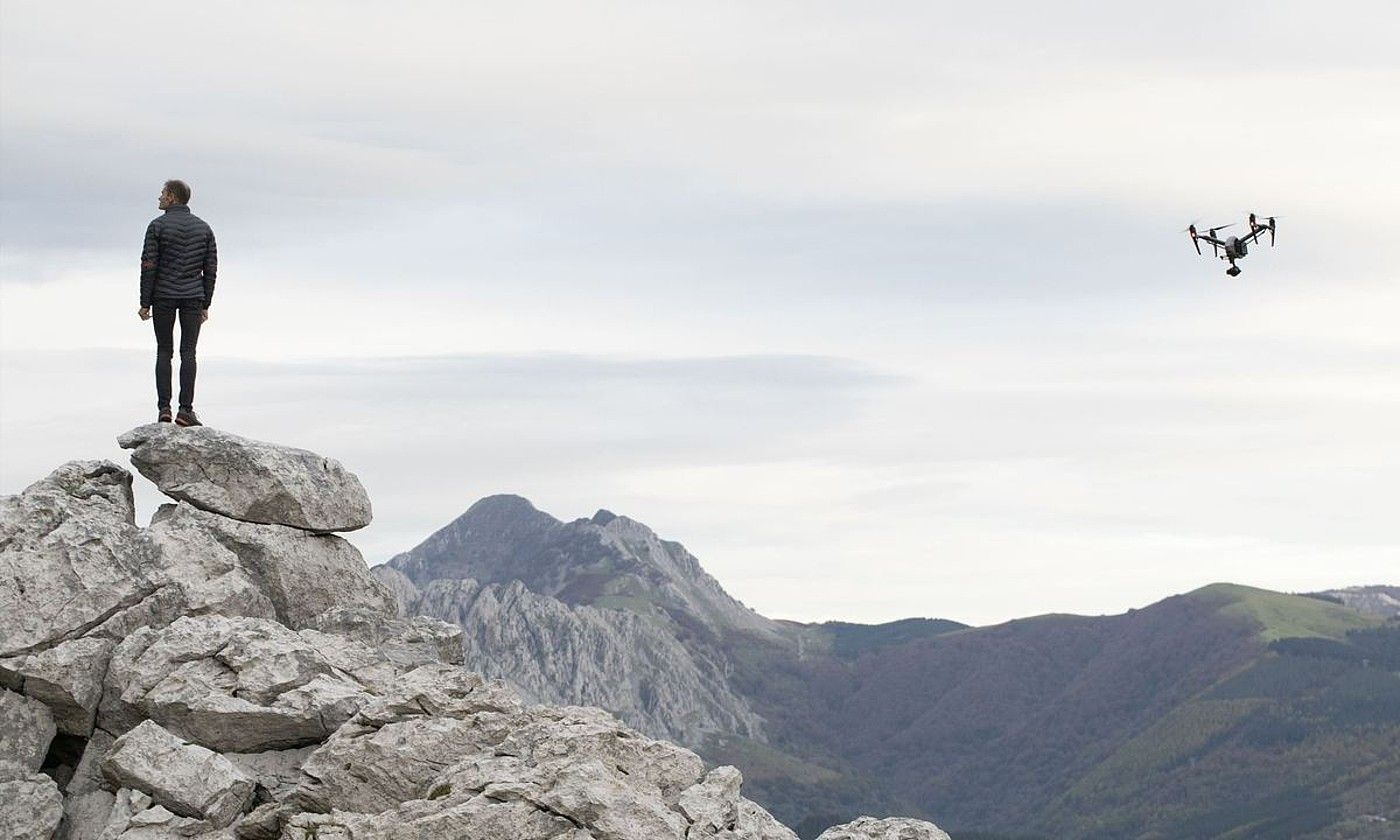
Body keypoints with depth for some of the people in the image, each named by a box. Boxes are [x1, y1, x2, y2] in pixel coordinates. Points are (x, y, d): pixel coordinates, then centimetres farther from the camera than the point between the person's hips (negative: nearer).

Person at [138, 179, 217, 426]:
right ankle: (185, 410, -5)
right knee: (188, 353, 2)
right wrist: (205, 305, 11)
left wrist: (145, 304, -4)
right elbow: (211, 268, 6)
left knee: (164, 352, 7)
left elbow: (149, 266, -8)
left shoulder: (158, 226, -5)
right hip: (193, 296, 2)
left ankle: (164, 408, 1)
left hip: (163, 296, -2)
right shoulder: (203, 228, 6)